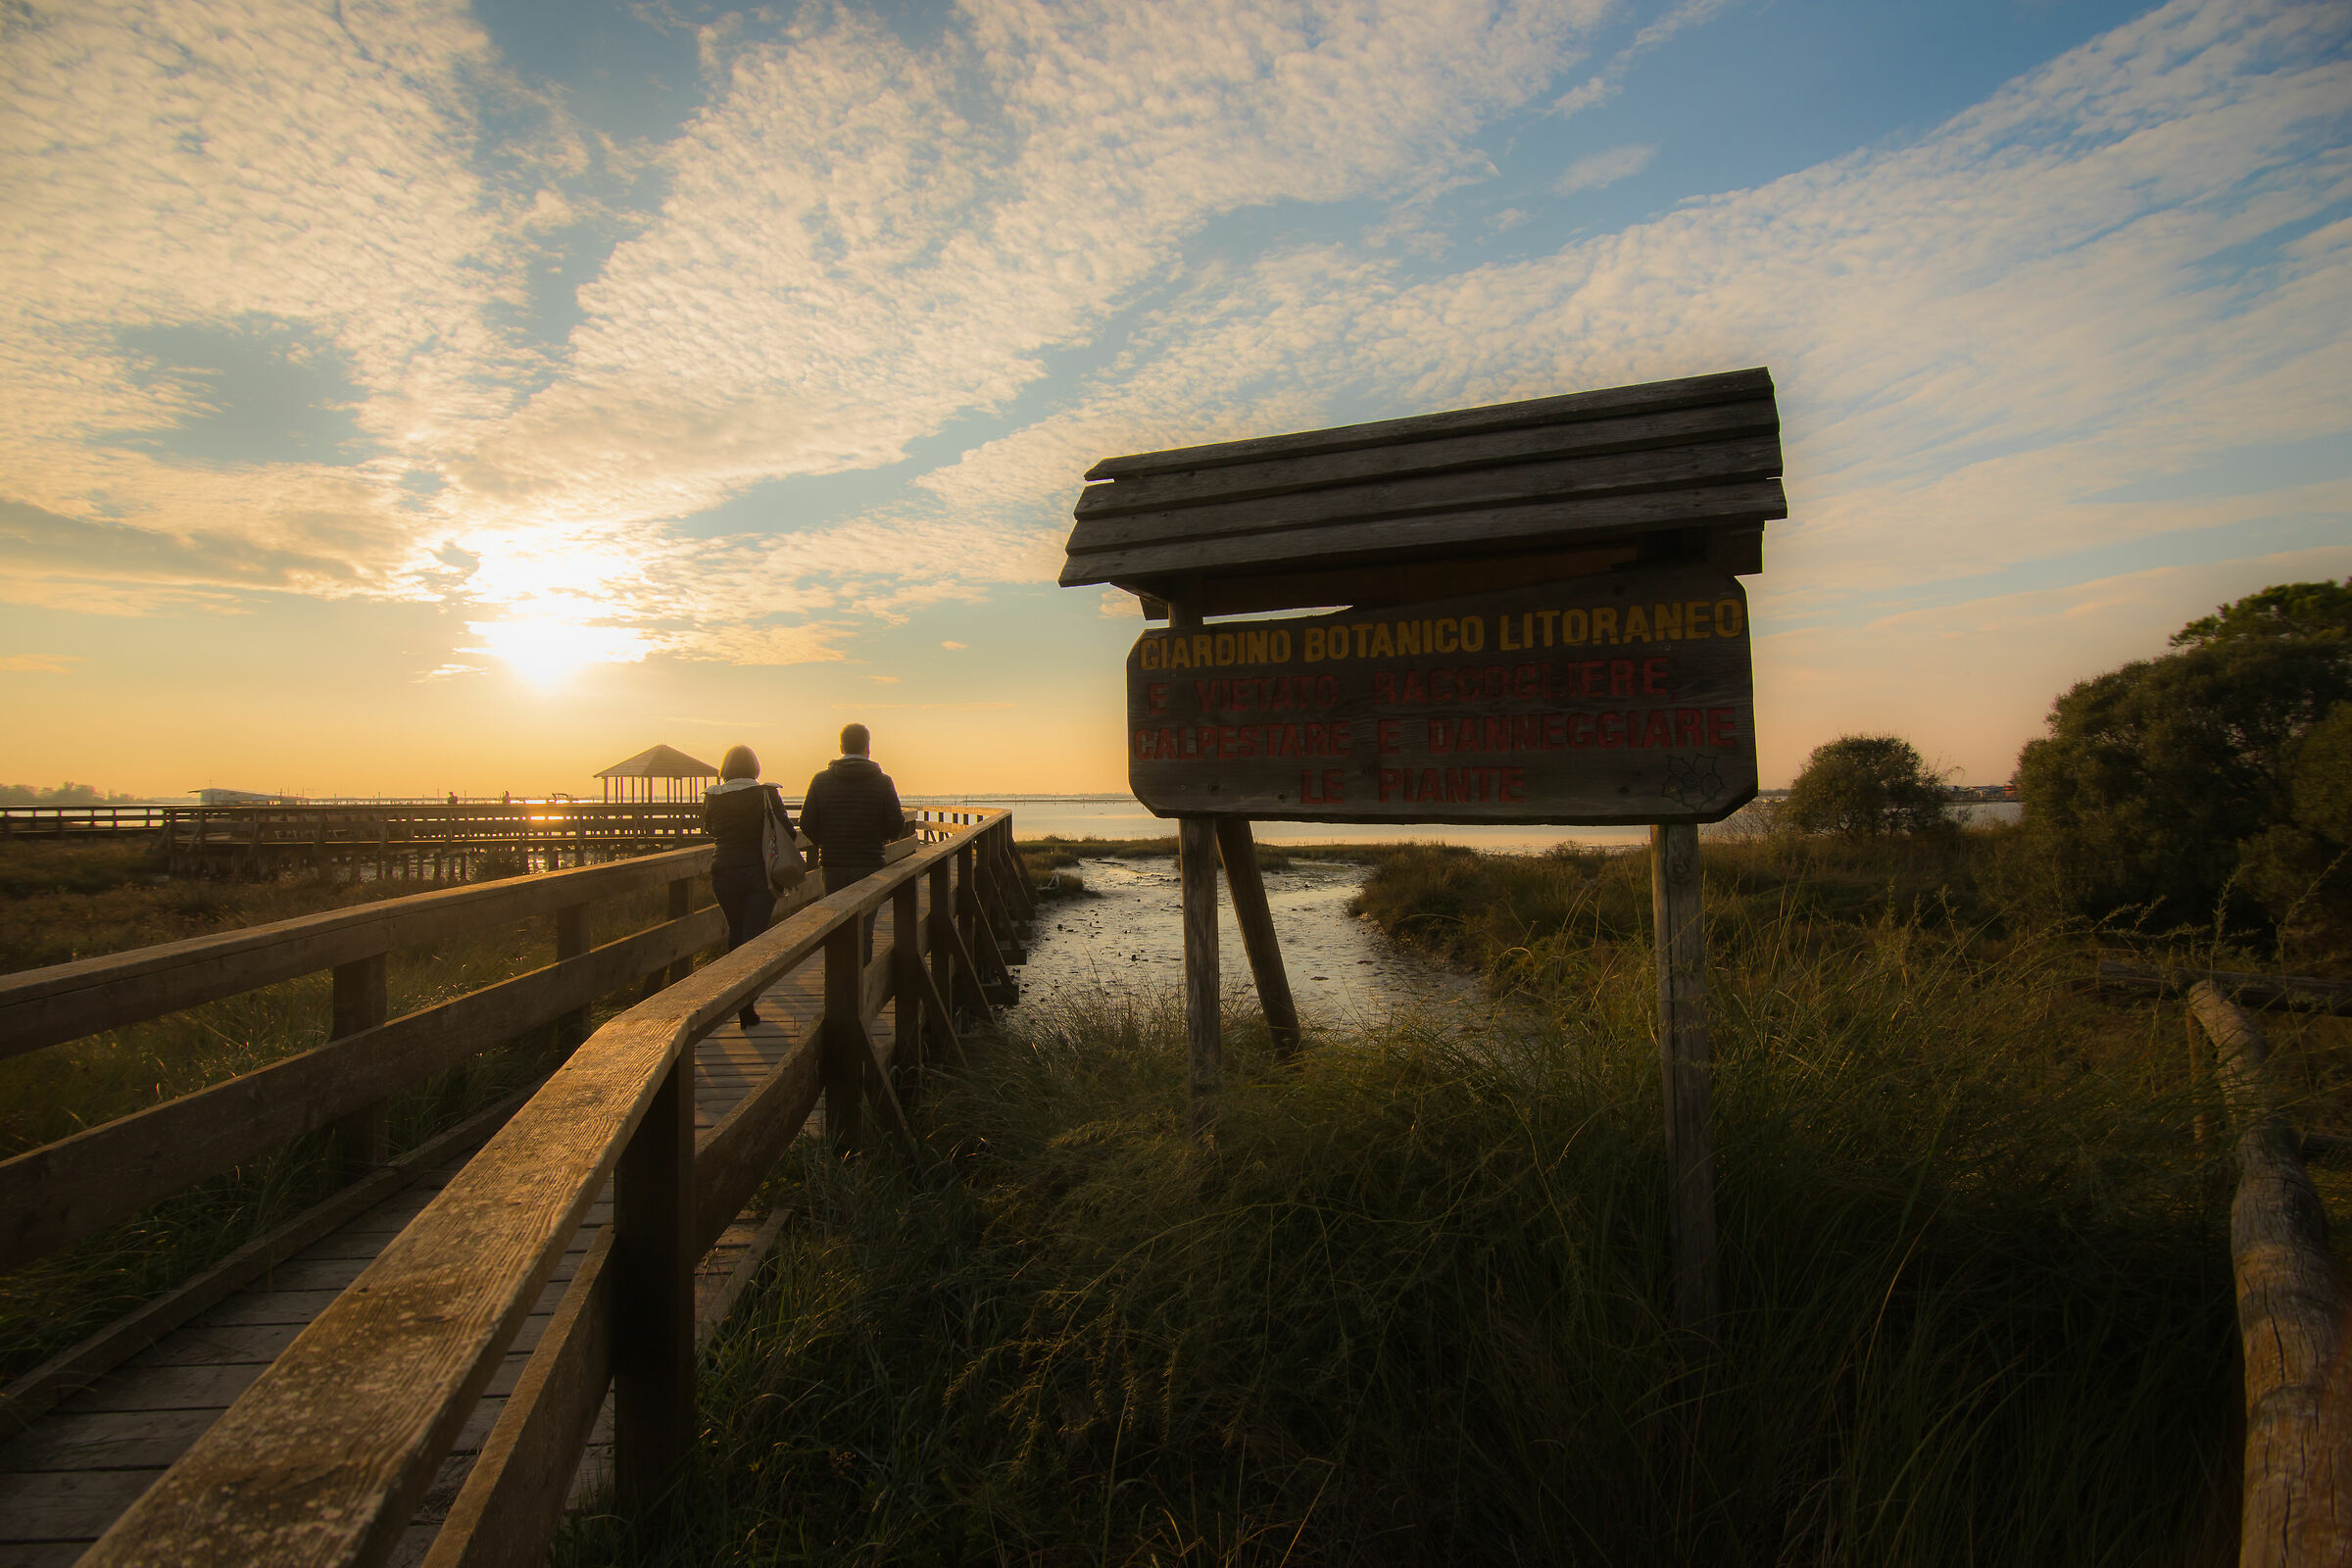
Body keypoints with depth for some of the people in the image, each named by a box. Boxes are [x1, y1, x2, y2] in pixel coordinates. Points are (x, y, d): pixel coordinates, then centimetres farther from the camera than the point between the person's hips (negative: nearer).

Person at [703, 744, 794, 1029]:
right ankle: (746, 1005, -8)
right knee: (754, 935, 0)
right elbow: (786, 831, -8)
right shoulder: (766, 794, -9)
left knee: (735, 932, 20)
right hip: (760, 873, -2)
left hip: (725, 874, 2)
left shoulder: (713, 798, -2)